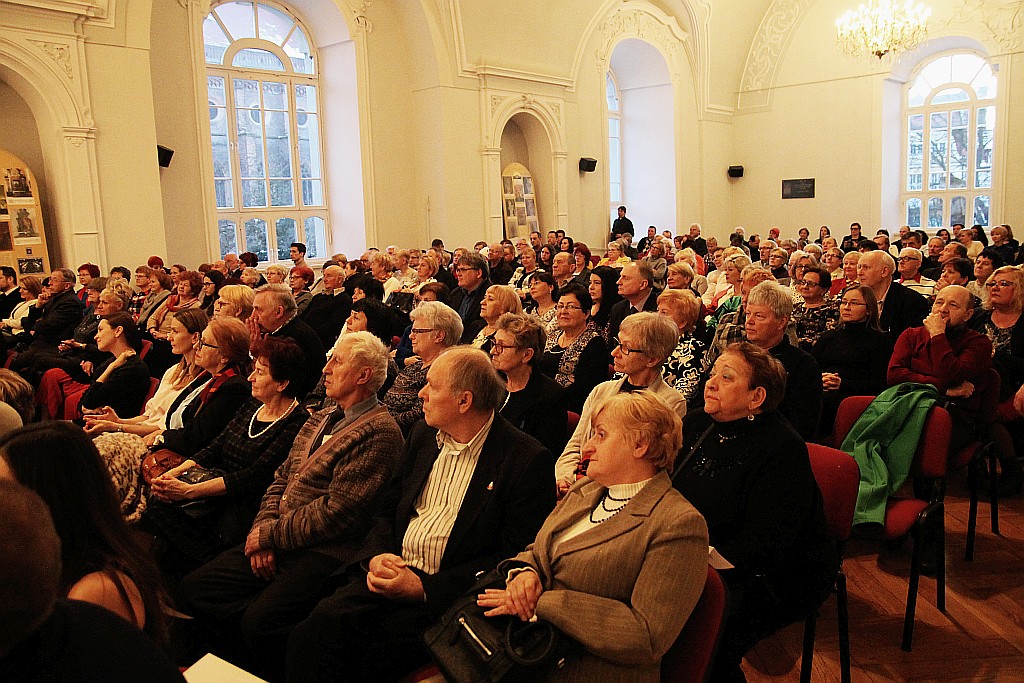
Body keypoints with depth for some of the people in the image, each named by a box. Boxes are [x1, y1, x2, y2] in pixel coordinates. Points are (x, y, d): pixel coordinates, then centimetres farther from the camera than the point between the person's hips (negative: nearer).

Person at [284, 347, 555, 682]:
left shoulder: (528, 459, -9)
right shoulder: (424, 435, 13)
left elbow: (513, 556, -10)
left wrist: (424, 587, -16)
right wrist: (376, 556, -5)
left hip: (448, 591, -5)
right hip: (391, 572, 5)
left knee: (370, 654, -26)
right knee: (311, 633, -19)